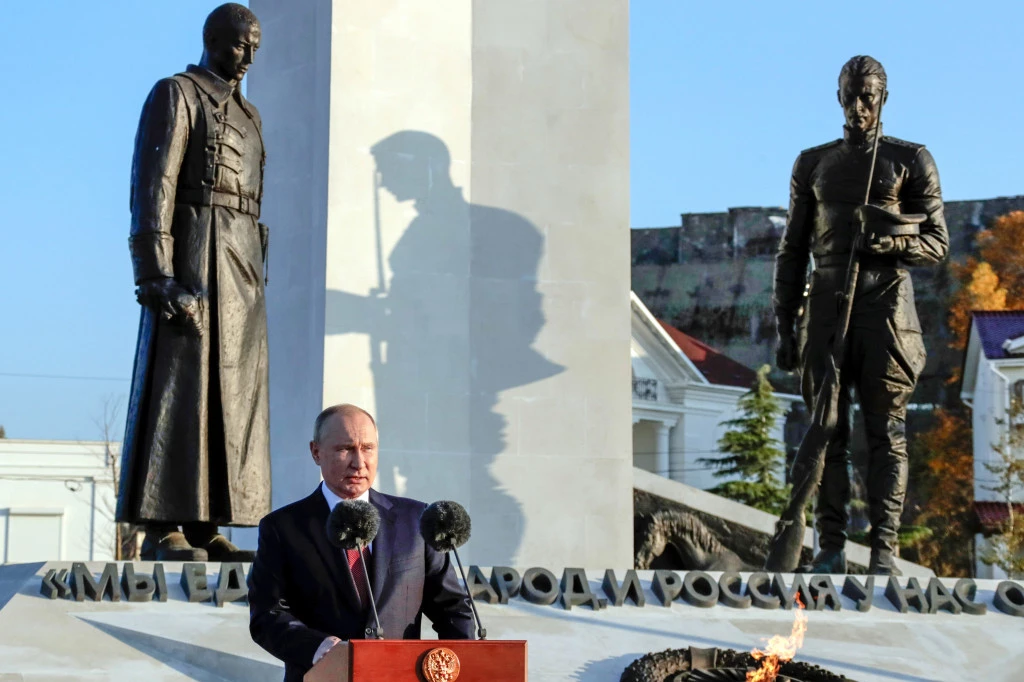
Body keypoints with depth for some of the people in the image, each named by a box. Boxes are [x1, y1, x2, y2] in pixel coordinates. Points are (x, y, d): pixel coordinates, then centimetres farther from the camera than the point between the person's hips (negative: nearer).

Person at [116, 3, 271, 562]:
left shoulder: (247, 115, 24)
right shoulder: (177, 95, 1)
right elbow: (153, 185, -9)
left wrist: (257, 276, 15)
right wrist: (158, 274, -19)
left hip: (242, 264, 8)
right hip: (194, 251, -8)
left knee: (232, 391, 3)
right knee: (181, 384, -12)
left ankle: (206, 529, 4)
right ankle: (162, 529, -13)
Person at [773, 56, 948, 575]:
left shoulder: (911, 161, 10)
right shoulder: (813, 164, 17)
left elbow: (937, 243, 7)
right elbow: (792, 250, 16)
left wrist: (891, 243, -15)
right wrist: (784, 328, 8)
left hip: (885, 304, -2)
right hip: (826, 305, 2)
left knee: (886, 432, -6)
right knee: (828, 431, -2)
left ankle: (884, 550, -8)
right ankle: (830, 547, -1)